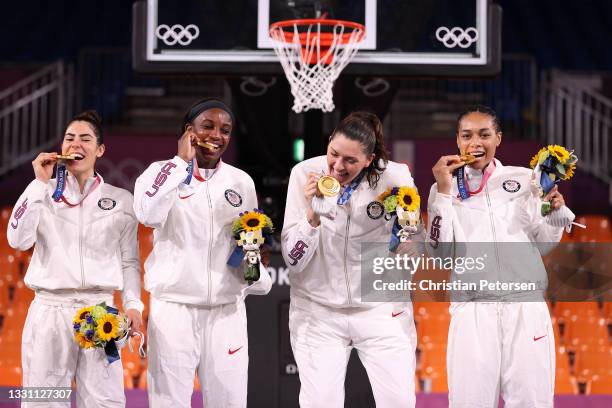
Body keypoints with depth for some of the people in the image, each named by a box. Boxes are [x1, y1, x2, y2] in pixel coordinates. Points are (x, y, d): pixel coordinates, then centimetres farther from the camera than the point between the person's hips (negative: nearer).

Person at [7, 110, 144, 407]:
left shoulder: (121, 201, 10)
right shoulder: (44, 193, 8)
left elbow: (129, 261, 11)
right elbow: (18, 240, -7)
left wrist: (133, 304, -4)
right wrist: (40, 183, -6)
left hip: (100, 310, 0)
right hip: (50, 309, 0)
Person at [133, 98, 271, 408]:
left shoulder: (241, 181, 11)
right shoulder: (162, 172, 2)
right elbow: (149, 215, -20)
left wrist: (258, 275, 0)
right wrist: (182, 162, -13)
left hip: (227, 310, 3)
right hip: (174, 308, -3)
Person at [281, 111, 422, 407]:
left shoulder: (394, 177, -11)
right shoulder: (305, 174, -10)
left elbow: (414, 248, 4)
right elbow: (293, 260, -11)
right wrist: (313, 213, -25)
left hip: (381, 308, 0)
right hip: (318, 310, 0)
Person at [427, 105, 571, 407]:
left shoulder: (524, 179, 8)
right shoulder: (445, 186, 7)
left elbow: (543, 243, 14)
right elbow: (440, 252, -1)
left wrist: (554, 213, -5)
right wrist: (443, 192, -7)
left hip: (526, 307, 1)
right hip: (473, 311, -1)